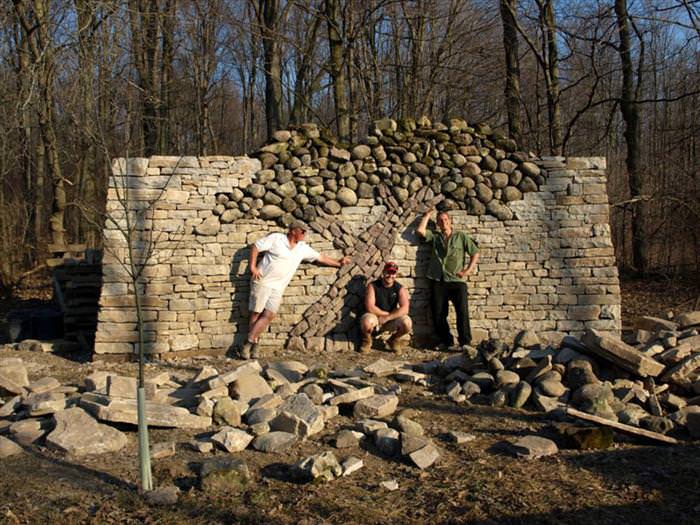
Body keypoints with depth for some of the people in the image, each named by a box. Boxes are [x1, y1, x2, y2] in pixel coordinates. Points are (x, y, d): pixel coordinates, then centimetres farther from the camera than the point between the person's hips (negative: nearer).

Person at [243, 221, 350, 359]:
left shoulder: (303, 248, 9)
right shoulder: (276, 238, -6)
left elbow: (320, 257, 17)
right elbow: (255, 247, -4)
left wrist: (338, 263, 16)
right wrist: (253, 267, -12)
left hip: (278, 287, 5)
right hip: (262, 281, -5)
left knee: (268, 316, -7)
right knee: (256, 312, -4)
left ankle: (249, 343, -1)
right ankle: (253, 343, 6)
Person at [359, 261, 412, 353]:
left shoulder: (400, 289, -4)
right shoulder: (372, 286, -9)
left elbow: (404, 309, -16)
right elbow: (370, 307, -17)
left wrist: (387, 318, -24)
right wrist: (388, 314, -12)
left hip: (391, 321, 2)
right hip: (375, 318, -2)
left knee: (407, 323, -28)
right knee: (366, 321, -37)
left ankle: (393, 340, 8)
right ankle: (367, 340, 1)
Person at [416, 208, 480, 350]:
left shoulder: (461, 236, 12)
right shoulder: (434, 237, 15)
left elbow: (475, 253, 10)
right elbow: (420, 230, -1)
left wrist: (468, 270, -1)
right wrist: (427, 215, 11)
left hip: (457, 281, -2)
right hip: (438, 281, 2)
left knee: (463, 312, -13)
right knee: (438, 315, 2)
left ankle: (465, 342, -7)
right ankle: (446, 342, 14)